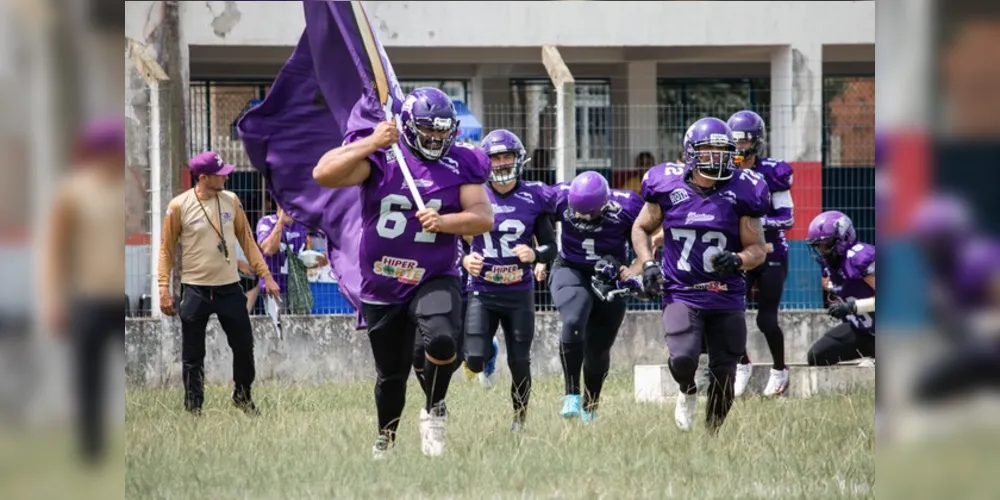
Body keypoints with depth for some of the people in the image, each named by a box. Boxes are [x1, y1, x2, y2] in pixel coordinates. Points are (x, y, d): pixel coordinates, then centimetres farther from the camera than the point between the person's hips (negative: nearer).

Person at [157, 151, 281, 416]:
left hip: (229, 287, 3)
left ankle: (243, 397, 30)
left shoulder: (231, 201, 2)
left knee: (244, 345, 8)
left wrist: (265, 275, 4)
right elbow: (167, 249, -4)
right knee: (193, 355, 1)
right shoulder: (180, 206, -9)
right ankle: (193, 409, 11)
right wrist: (164, 288, -10)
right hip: (195, 290, -3)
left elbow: (247, 240, 9)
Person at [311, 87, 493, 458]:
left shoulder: (461, 165, -1)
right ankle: (386, 439, 38)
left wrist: (444, 222, -24)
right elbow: (323, 175, -21)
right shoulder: (379, 156, -8)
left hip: (435, 280, 0)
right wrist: (371, 145, -28)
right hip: (381, 288, 0)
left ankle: (434, 410, -2)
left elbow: (484, 218, -7)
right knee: (391, 373, 11)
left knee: (442, 341, -30)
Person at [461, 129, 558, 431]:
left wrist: (535, 255, -16)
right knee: (475, 360, -10)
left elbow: (551, 247, 5)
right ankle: (488, 354, 28)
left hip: (519, 293, 0)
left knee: (520, 363, 1)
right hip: (482, 290, 0)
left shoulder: (533, 199, 0)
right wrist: (464, 260, -13)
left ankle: (520, 418, 22)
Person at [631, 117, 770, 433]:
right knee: (682, 359, -24)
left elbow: (758, 249, 3)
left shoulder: (741, 192, -4)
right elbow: (641, 229, 15)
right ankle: (688, 393, 12)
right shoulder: (668, 187, -2)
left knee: (723, 376, 4)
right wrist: (648, 264, -2)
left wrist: (737, 261, -19)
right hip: (681, 294, -1)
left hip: (727, 298, 1)